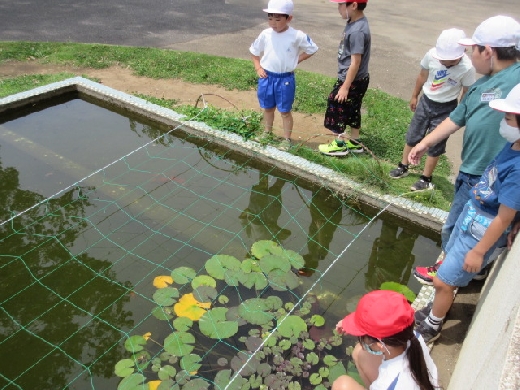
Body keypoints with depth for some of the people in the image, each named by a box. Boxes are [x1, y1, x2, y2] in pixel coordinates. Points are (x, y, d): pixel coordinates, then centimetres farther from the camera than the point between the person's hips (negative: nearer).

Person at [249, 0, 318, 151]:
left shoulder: (297, 36, -14)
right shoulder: (265, 34, -5)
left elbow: (312, 49, 0)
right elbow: (254, 50, 12)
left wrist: (297, 60, -5)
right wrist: (258, 67, 3)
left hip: (285, 79, -3)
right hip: (267, 77, 3)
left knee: (285, 111, 7)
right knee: (268, 108, 19)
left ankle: (287, 139, 21)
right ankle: (267, 132, 38)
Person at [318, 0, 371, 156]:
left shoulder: (357, 31, -27)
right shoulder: (355, 23, 3)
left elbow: (355, 63, -25)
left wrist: (345, 87, -20)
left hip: (352, 81, -9)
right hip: (357, 80, 9)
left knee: (336, 109, 4)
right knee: (352, 110, 20)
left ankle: (339, 145, 19)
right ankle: (355, 142, 34)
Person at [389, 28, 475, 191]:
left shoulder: (467, 68, -26)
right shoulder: (431, 54, -19)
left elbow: (467, 94, -11)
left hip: (446, 109, -3)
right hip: (426, 102, 4)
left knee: (435, 145, 6)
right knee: (412, 136, 15)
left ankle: (426, 179, 21)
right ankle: (403, 167, 35)